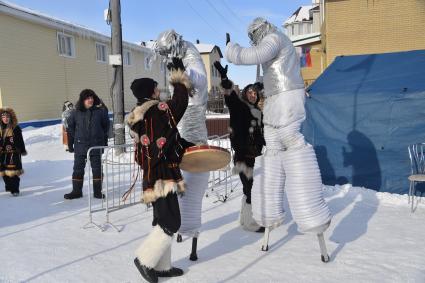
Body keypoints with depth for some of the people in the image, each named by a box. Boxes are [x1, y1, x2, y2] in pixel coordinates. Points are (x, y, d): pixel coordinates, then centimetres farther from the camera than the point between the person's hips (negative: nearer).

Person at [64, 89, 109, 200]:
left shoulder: (100, 111, -3)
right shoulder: (76, 113, -1)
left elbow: (106, 126, 5)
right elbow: (70, 128, 6)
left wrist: (104, 142, 5)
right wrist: (70, 144, 6)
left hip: (96, 145, -1)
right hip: (80, 145, 1)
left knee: (97, 168, 7)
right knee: (78, 168, 8)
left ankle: (97, 191, 17)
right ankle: (76, 191, 20)